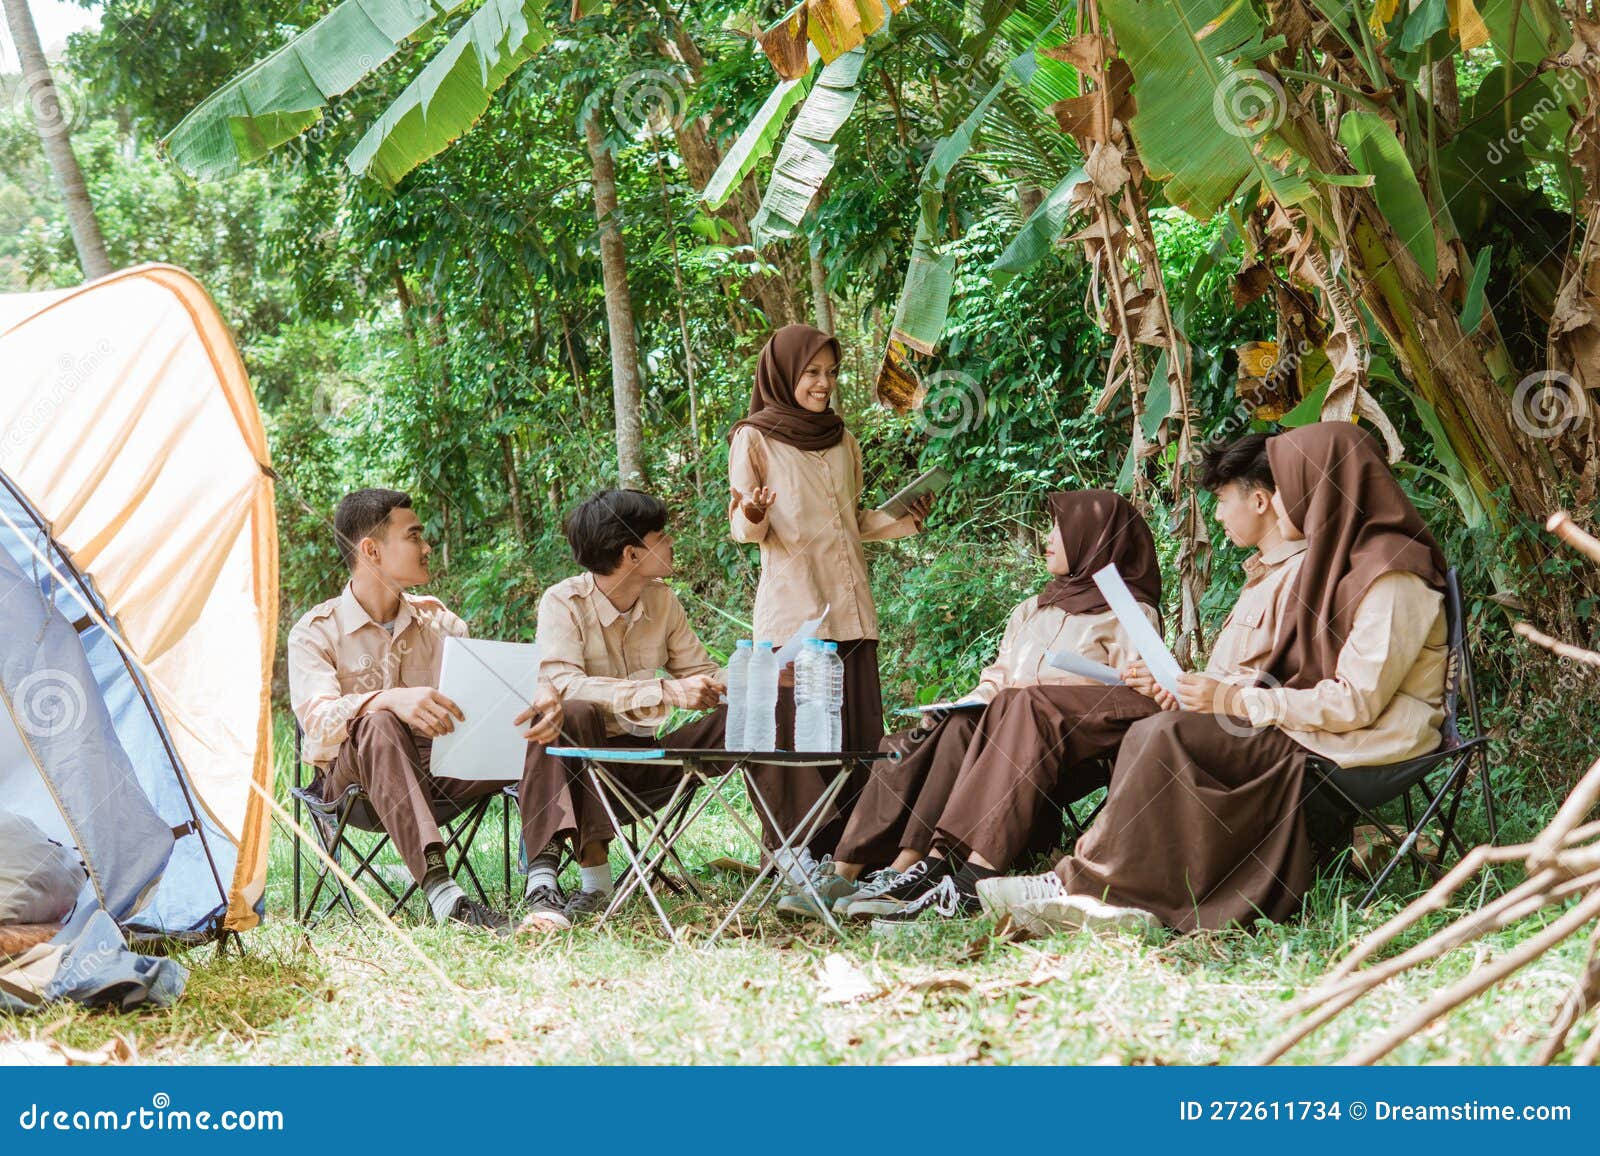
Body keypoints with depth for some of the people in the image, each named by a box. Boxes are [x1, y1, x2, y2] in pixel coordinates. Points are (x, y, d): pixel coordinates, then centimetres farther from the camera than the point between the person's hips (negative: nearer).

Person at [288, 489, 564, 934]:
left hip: (440, 769, 5)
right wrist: (390, 700, -42)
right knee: (378, 724, -38)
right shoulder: (316, 630, -4)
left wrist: (542, 692, -23)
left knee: (536, 716, -16)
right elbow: (316, 718, -21)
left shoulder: (433, 618, 13)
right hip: (354, 776, -5)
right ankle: (440, 890, -50)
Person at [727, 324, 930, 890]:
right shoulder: (754, 438, 0)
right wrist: (752, 516, -25)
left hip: (849, 607, 5)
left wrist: (903, 522, 7)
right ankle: (792, 850, -3)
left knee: (858, 729, 1)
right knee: (796, 727, -7)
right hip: (792, 606, -5)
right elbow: (742, 529, -3)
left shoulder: (842, 440, 16)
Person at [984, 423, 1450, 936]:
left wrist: (1236, 701, -17)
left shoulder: (1391, 577, -15)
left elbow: (1356, 702, -20)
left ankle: (1088, 885, -10)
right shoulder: (1338, 558, 17)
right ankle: (1125, 902, -19)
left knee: (1173, 738, -20)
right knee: (1153, 735, -9)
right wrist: (1217, 693, 1)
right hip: (1310, 728, 9)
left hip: (1360, 746, -9)